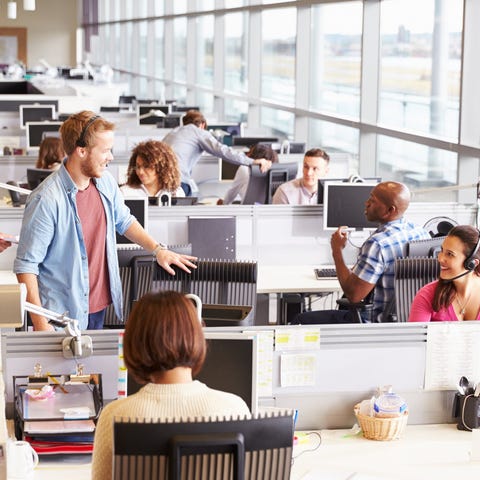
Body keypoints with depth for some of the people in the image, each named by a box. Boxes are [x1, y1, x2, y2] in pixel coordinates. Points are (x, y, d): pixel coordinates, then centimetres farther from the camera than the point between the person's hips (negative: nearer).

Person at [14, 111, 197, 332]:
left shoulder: (105, 182, 0)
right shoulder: (47, 200, -22)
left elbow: (124, 221, 20)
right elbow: (26, 265, -18)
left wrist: (158, 249, 9)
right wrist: (40, 323, -22)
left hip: (100, 306, 7)